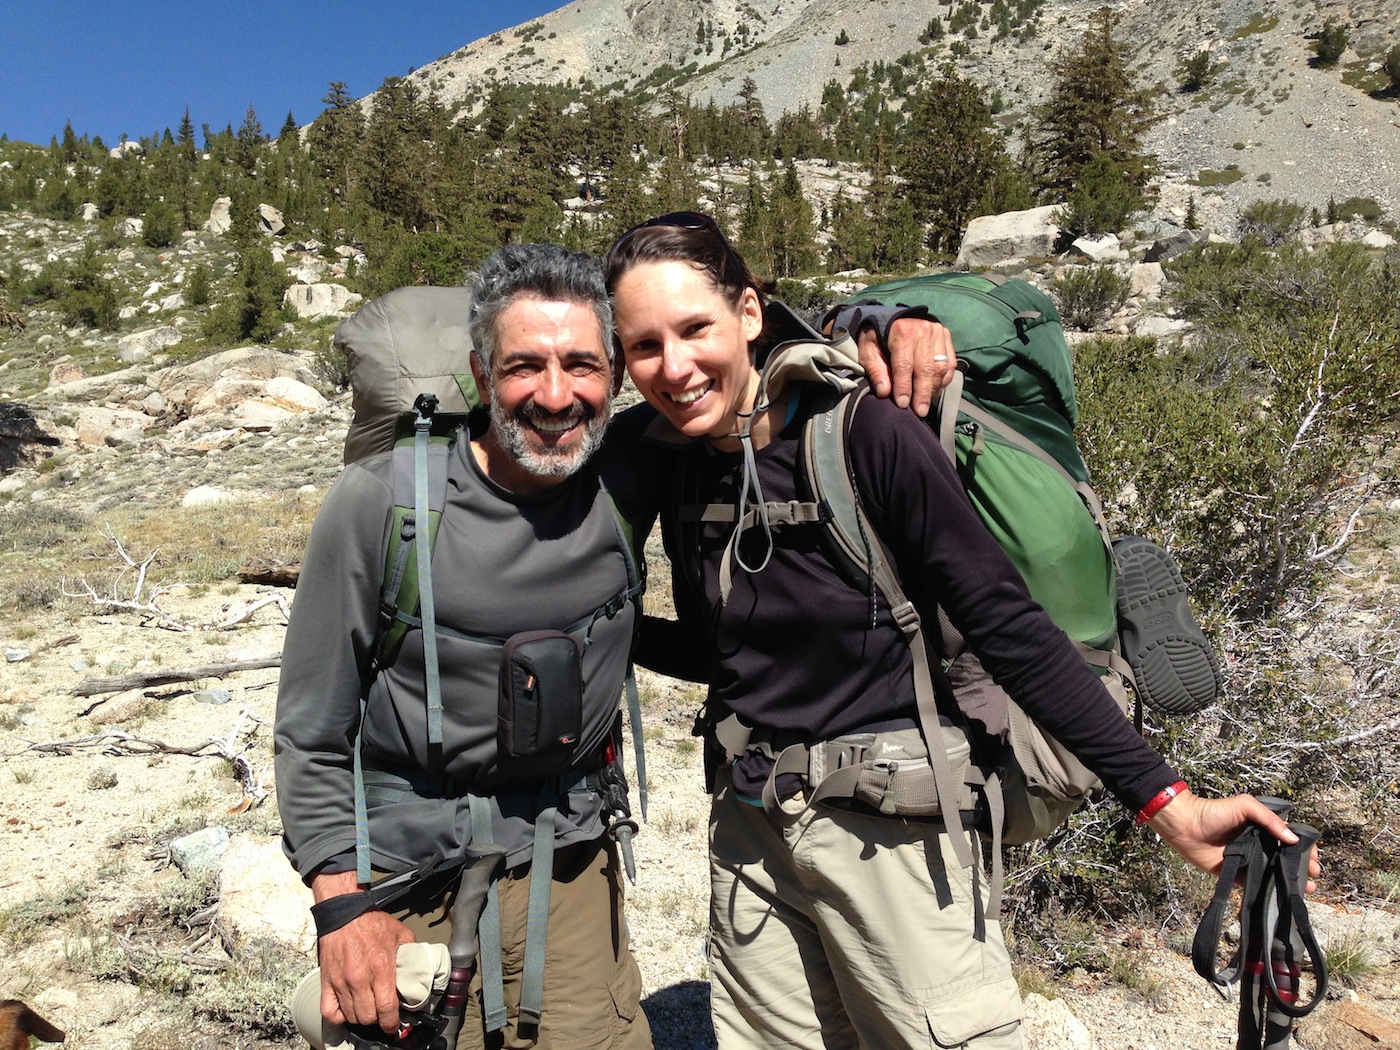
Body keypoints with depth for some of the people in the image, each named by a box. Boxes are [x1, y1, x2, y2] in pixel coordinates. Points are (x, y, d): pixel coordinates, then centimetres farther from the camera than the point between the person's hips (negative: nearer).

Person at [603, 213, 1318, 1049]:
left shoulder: (867, 433, -18)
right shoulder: (677, 472, 0)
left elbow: (1008, 625, -16)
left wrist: (1166, 800, -16)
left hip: (894, 831, -5)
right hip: (752, 832, 5)